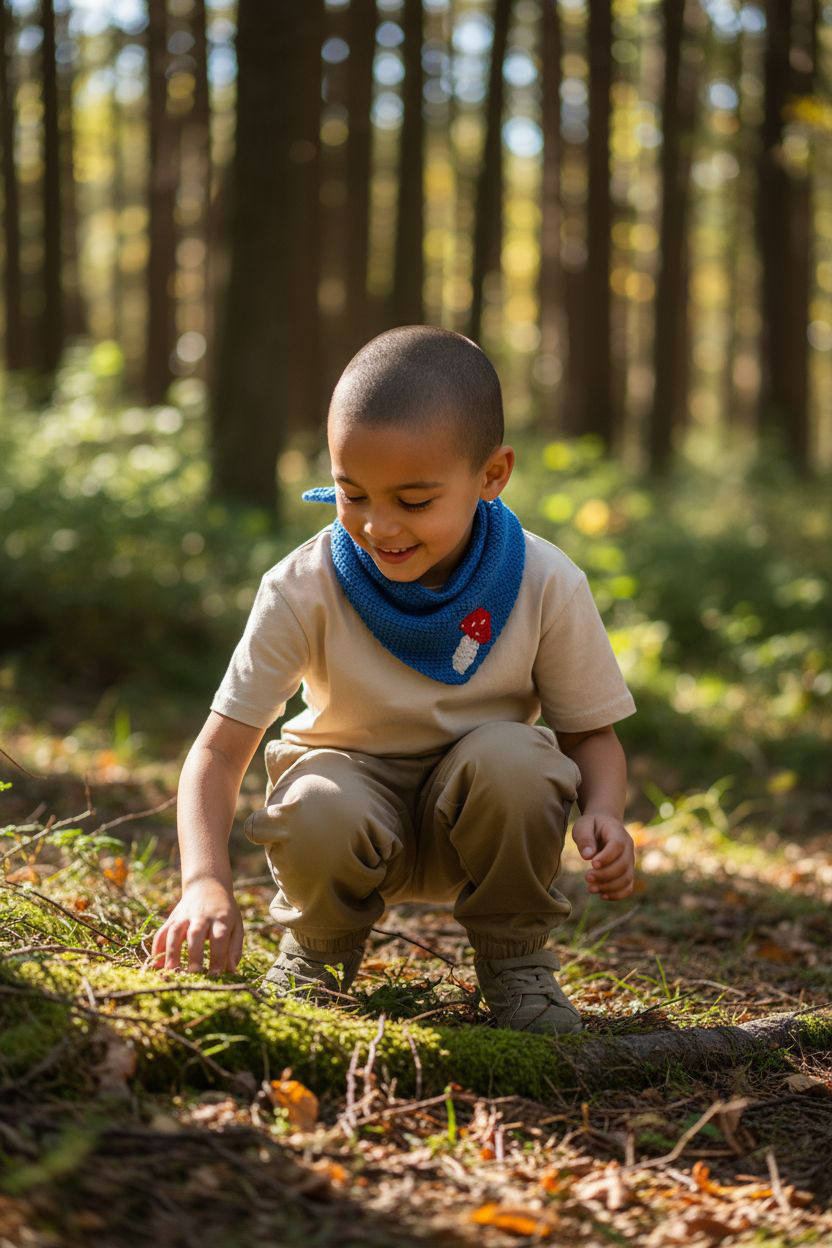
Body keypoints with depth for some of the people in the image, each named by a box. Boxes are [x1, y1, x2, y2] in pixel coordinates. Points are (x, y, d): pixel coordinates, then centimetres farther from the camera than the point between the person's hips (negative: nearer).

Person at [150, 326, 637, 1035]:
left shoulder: (545, 585, -17)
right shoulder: (306, 587, -19)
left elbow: (591, 731, -5)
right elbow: (220, 748, -20)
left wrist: (603, 814, -28)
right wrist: (206, 882, -36)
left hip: (479, 818, 1)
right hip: (358, 788, -1)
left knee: (511, 755, -32)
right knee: (316, 813, -35)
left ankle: (515, 953, -4)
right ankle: (321, 944, 2)